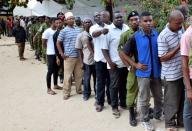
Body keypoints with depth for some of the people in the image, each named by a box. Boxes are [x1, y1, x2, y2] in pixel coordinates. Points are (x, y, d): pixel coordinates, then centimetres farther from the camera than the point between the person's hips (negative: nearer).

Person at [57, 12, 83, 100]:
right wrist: (62, 53, -7)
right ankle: (66, 93, 9)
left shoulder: (78, 30, 9)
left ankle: (79, 90, 27)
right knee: (68, 75, 0)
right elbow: (58, 43, -2)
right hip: (69, 57, -4)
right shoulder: (64, 31, -5)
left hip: (78, 56, 5)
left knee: (79, 74, 11)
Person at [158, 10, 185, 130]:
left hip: (182, 73, 7)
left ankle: (181, 121, 34)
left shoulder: (180, 31, 5)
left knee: (183, 99, 17)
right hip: (171, 75, -7)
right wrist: (178, 48, -22)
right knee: (172, 101, 7)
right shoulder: (163, 36, -18)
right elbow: (163, 58, -19)